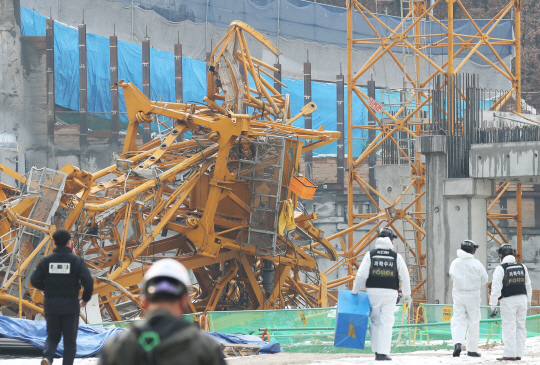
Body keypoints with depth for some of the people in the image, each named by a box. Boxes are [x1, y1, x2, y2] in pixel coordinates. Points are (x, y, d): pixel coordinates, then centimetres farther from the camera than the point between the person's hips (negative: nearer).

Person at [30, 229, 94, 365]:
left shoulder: (46, 260, -1)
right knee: (70, 340, 8)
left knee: (52, 337, 15)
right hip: (70, 306, -2)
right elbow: (88, 281, -13)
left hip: (51, 305, 2)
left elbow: (35, 281, -2)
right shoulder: (76, 260, -6)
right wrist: (86, 298, 4)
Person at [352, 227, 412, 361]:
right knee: (386, 323, -1)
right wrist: (407, 295, 15)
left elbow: (361, 275, -5)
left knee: (375, 322, 12)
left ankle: (377, 351, 11)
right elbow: (404, 277, 4)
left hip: (373, 291, 1)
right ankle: (383, 353, -9)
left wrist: (355, 292, 7)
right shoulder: (396, 257, 1)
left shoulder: (370, 255, 1)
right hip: (390, 293, -1)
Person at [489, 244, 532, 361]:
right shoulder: (522, 267, 8)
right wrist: (528, 301, 26)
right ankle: (519, 354, 9)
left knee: (509, 327, -5)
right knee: (520, 326, 9)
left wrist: (493, 306, -8)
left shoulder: (500, 269, -9)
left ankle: (510, 354, -7)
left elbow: (496, 289, -12)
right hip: (522, 298, 5)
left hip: (508, 300, -5)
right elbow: (528, 285, 16)